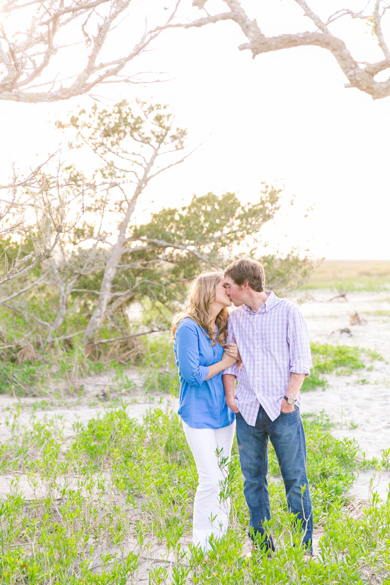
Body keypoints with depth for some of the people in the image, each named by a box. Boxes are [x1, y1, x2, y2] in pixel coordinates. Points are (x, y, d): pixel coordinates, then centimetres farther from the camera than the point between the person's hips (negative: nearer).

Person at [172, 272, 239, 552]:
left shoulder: (224, 326, 10)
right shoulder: (188, 327, -14)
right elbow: (191, 373, -17)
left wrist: (236, 356, -5)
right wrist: (224, 363, -8)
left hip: (224, 411, 7)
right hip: (198, 413, -7)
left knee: (223, 477, 11)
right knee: (210, 480, -8)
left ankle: (221, 537, 22)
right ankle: (201, 543, 5)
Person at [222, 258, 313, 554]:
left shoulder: (288, 311, -1)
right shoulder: (234, 318, 10)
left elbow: (302, 360, -2)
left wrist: (290, 398, -10)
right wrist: (230, 396, 2)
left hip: (282, 410, -4)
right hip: (247, 411, 4)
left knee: (296, 479, 0)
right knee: (253, 479, 9)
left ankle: (304, 548, 11)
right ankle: (263, 548, 21)